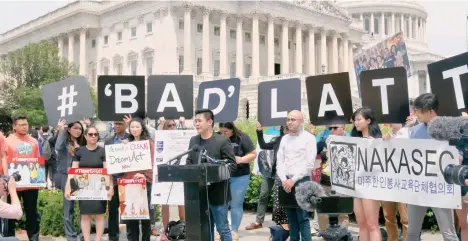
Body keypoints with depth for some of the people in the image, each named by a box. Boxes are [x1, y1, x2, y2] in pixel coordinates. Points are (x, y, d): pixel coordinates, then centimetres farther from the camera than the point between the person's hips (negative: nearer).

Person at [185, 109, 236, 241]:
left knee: (222, 228, 4)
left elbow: (232, 164, -10)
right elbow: (189, 162, 16)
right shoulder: (193, 141, 10)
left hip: (218, 193, -5)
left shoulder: (223, 141, -8)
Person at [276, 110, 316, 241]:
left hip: (301, 181, -5)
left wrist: (293, 180, -13)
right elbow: (279, 161, 11)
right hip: (286, 182, 5)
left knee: (303, 218, -6)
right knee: (291, 217, 9)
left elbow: (309, 164, -9)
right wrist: (284, 180, -4)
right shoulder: (285, 139, 14)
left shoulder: (309, 138, -3)